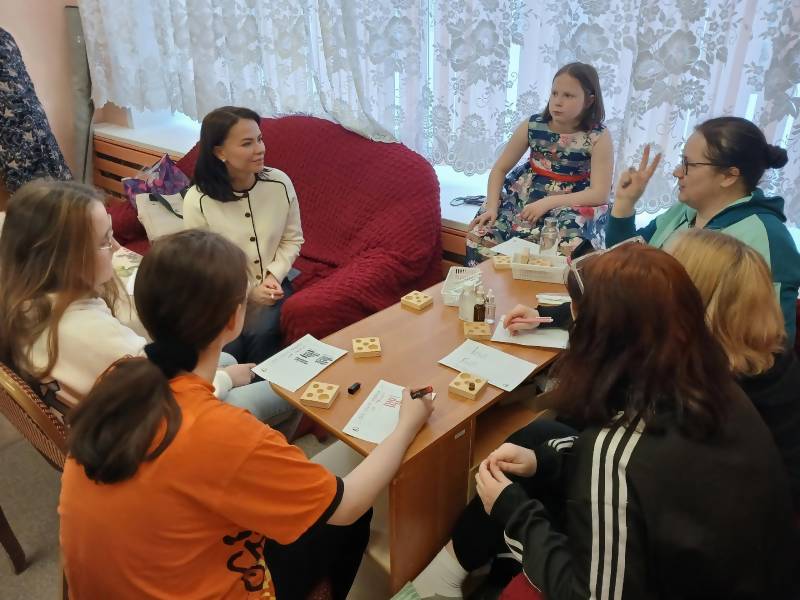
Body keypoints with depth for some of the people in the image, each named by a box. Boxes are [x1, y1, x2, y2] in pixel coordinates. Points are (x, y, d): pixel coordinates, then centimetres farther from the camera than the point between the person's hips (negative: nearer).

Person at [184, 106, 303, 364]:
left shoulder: (280, 183, -9)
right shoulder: (197, 200, -16)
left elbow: (292, 239, 3)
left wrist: (274, 276, -13)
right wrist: (247, 292, -15)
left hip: (271, 285, 2)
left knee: (260, 334, -26)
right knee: (227, 349, -24)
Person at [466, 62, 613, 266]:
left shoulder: (598, 137, -11)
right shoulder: (532, 126, -4)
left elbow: (600, 194, -17)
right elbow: (500, 169, 1)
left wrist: (548, 202, -25)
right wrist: (492, 207, -15)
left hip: (570, 204, -2)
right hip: (523, 197, 2)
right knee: (480, 234, -21)